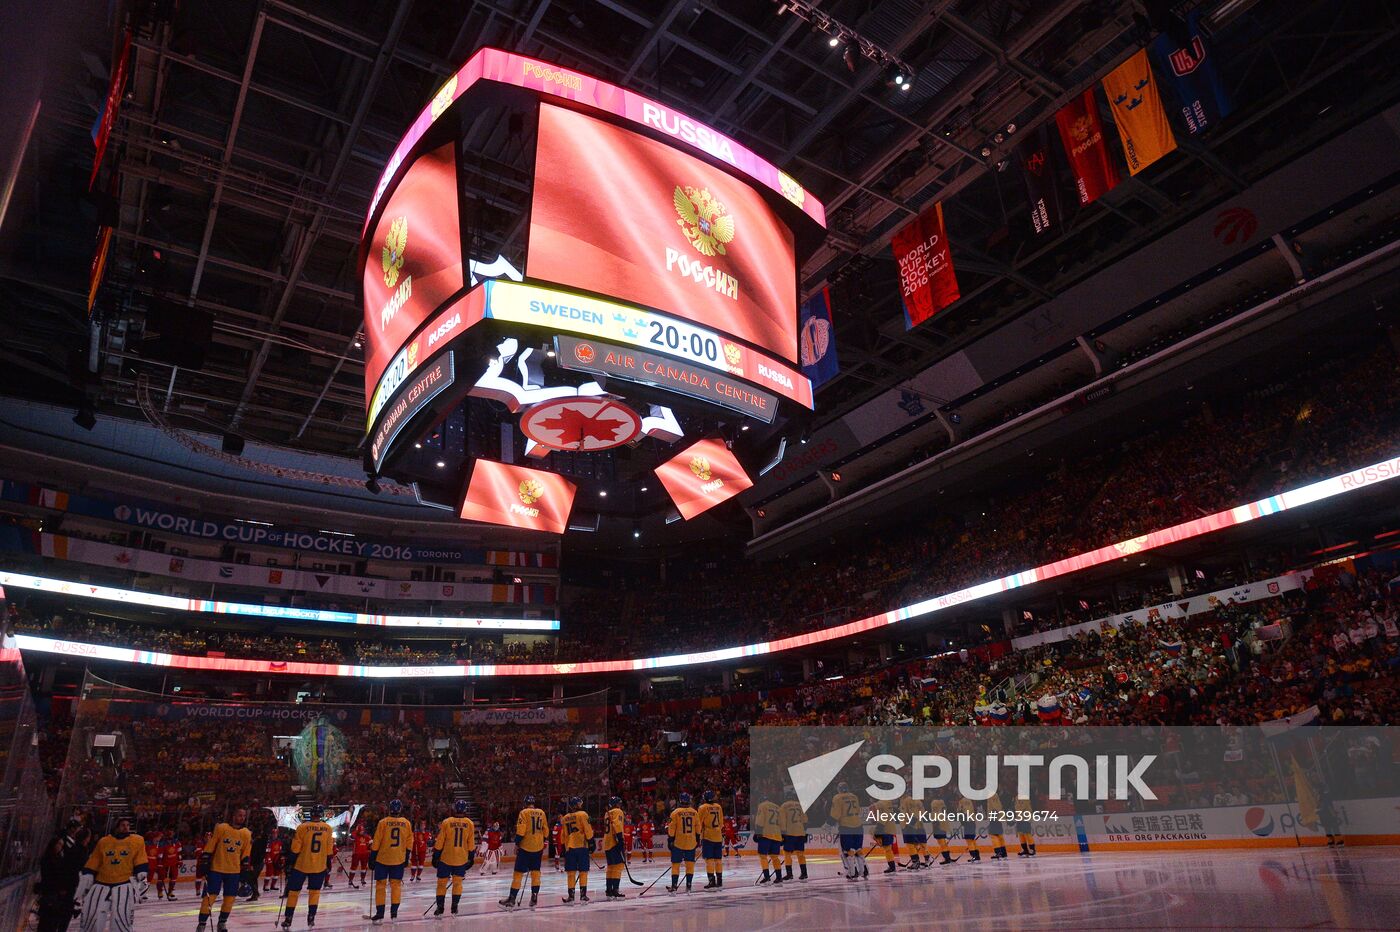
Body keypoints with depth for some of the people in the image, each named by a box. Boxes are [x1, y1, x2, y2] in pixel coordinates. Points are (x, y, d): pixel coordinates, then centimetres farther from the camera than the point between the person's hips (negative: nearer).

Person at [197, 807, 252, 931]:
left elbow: (246, 854, 9)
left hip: (234, 871, 3)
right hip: (216, 869, -3)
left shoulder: (247, 834, 2)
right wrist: (205, 864, -7)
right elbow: (209, 846, -4)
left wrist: (244, 871, 9)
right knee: (210, 896, -5)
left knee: (230, 898, 4)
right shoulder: (221, 828, -9)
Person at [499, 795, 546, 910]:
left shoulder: (524, 812, -6)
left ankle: (512, 900, 0)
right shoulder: (541, 813, 8)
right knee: (535, 872, 10)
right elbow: (545, 830, 13)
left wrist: (517, 844, -5)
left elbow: (520, 831, -13)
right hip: (538, 848, 4)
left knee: (518, 873, 1)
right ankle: (534, 899, 8)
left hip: (525, 847, -4)